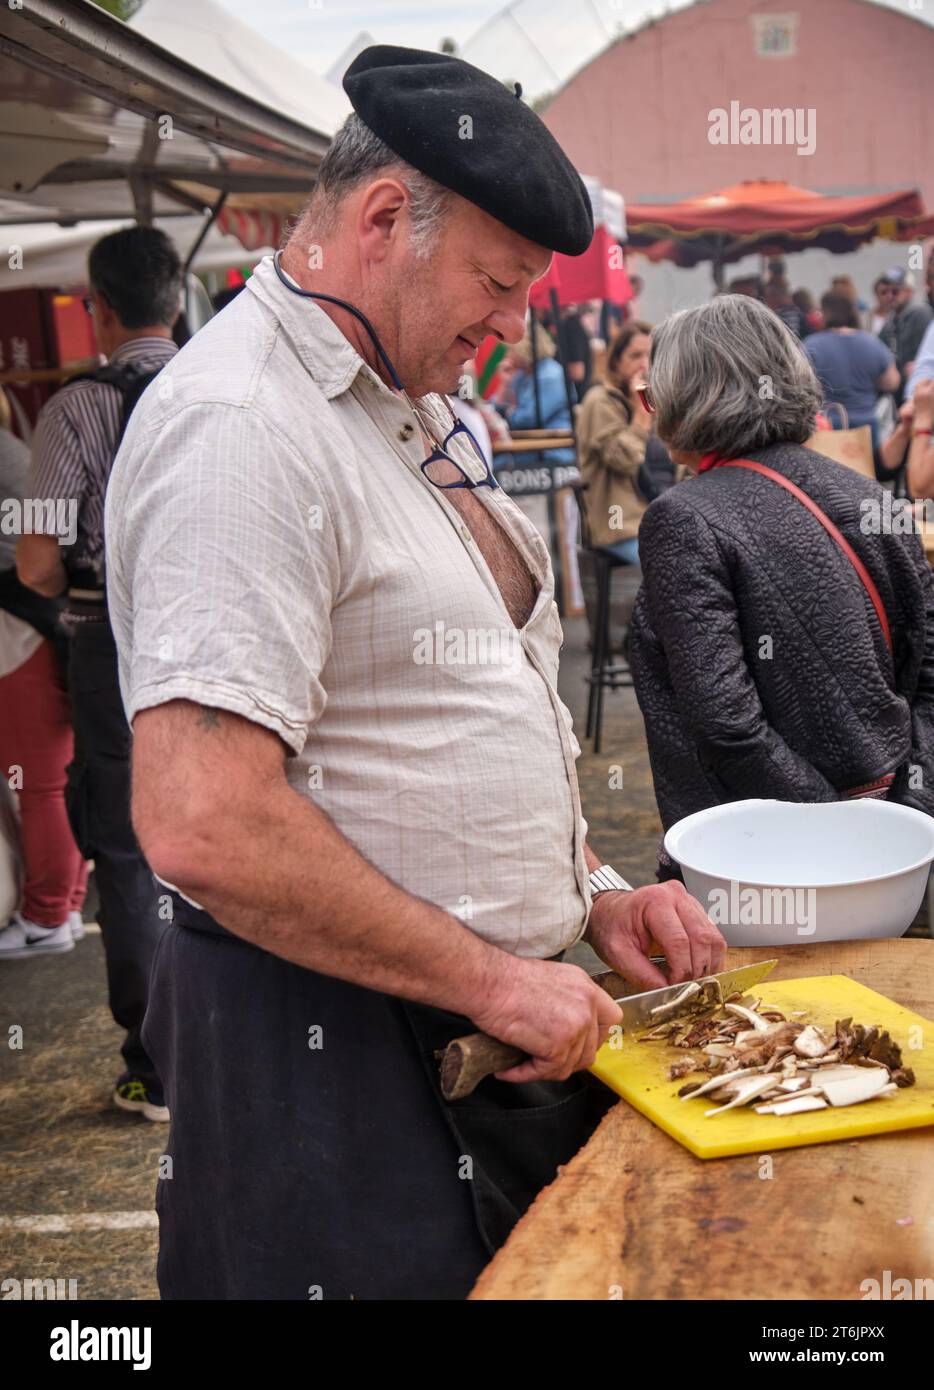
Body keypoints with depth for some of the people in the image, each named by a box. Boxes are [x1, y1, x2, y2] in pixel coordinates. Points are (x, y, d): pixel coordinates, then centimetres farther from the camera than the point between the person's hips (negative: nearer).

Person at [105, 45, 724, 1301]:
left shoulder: (414, 407, 11)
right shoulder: (240, 428, -20)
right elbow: (205, 831, -29)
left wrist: (587, 895, 7)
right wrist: (492, 979, -20)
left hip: (509, 1020, 9)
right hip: (339, 1047, -9)